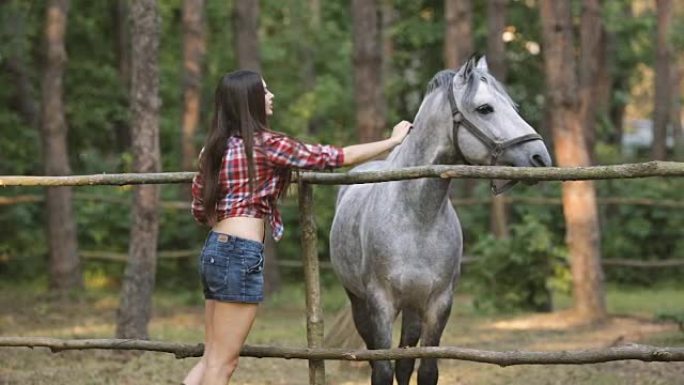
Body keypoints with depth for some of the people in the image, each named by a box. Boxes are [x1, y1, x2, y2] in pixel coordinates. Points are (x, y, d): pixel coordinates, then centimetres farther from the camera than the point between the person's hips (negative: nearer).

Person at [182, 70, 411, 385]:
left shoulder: (217, 146, 13)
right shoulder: (265, 143, -10)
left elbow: (200, 210, 18)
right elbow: (336, 157, -5)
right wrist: (393, 141, 6)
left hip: (215, 249, 8)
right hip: (241, 255, -8)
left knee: (212, 360, 12)